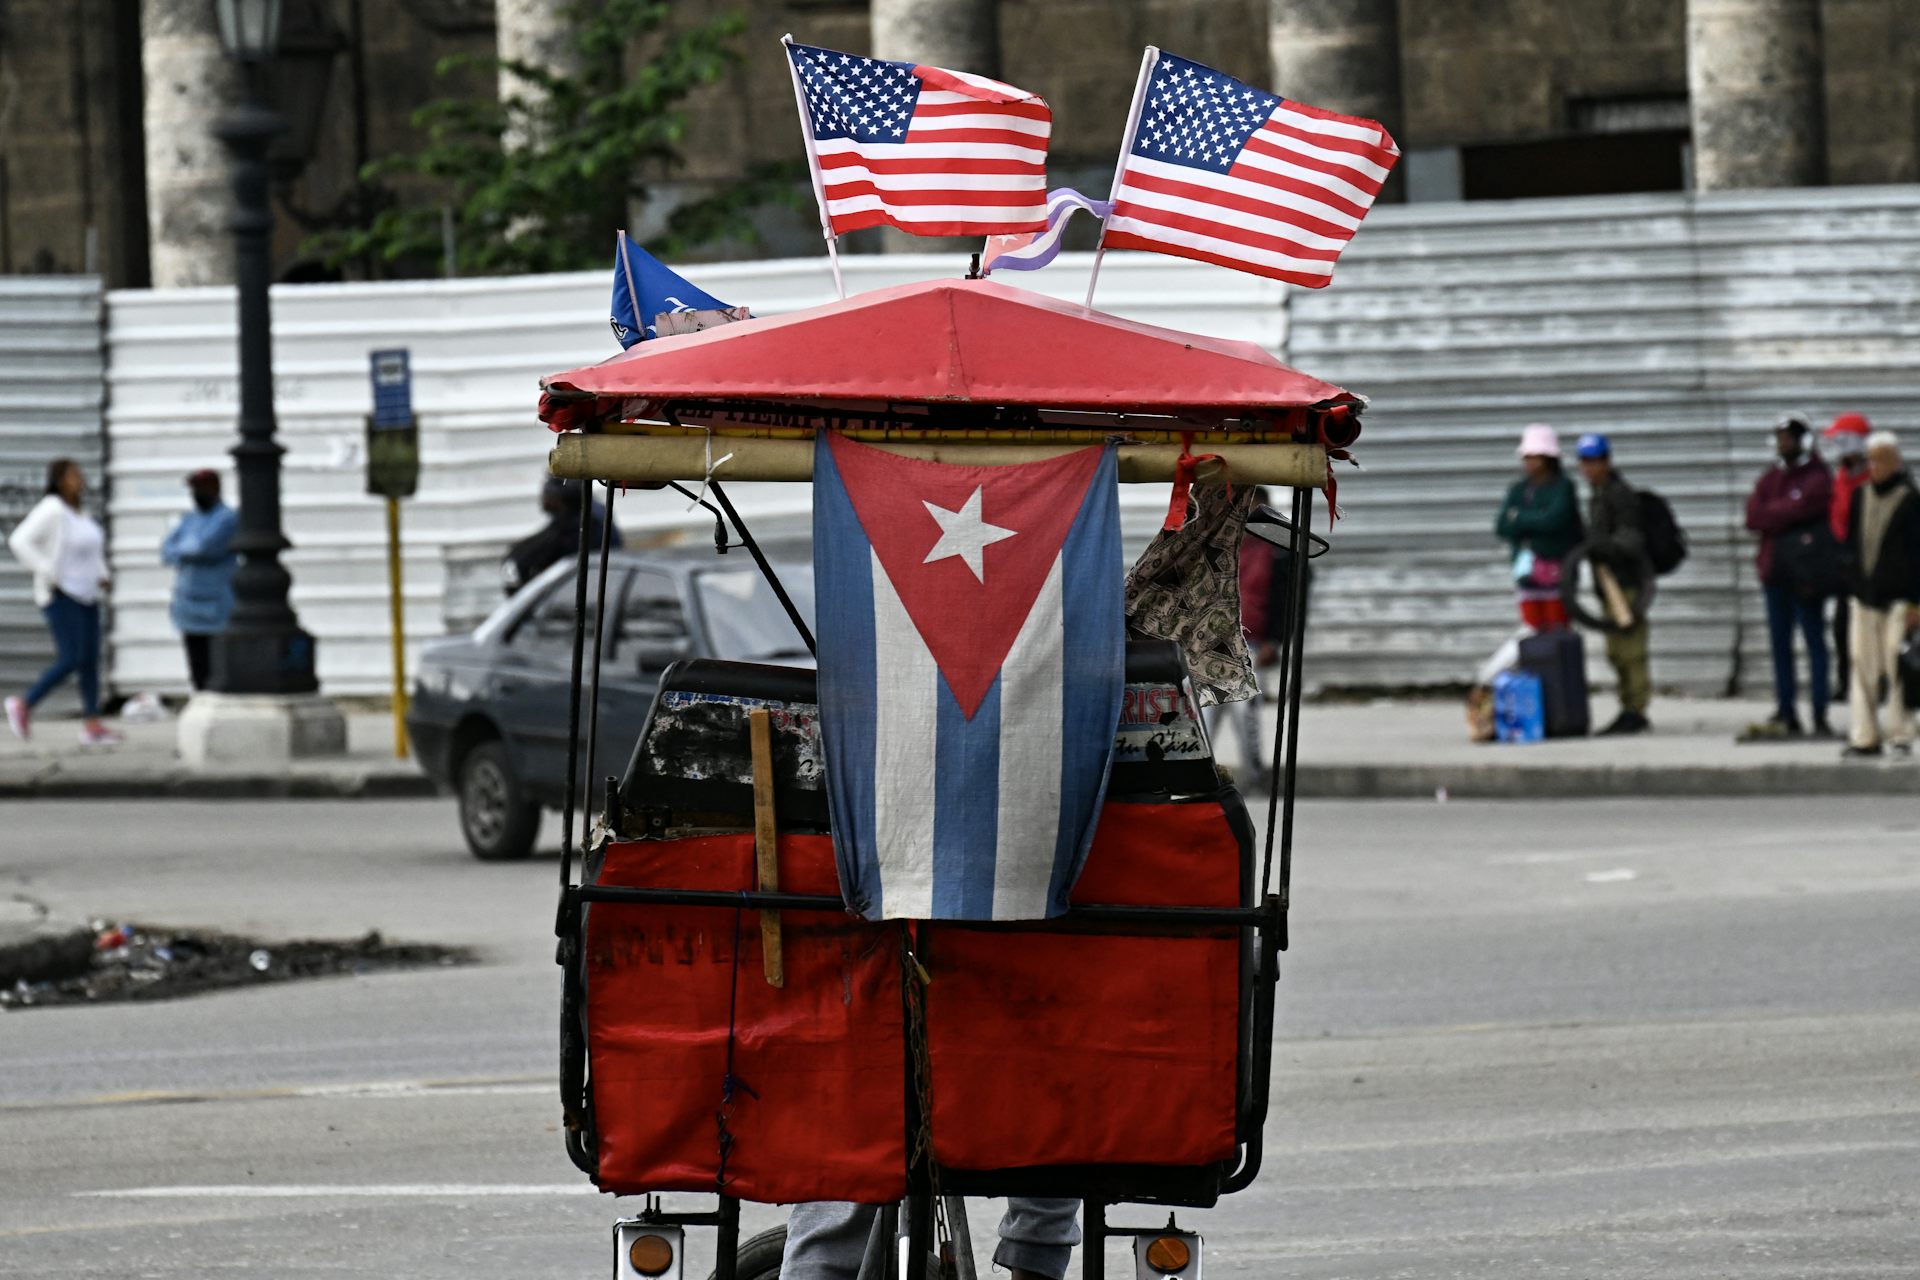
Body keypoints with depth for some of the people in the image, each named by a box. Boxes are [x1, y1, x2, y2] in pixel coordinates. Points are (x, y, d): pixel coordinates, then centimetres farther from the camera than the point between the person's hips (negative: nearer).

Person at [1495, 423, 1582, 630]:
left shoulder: (1563, 487, -5)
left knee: (1558, 627, -3)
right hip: (1528, 568, 4)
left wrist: (1519, 518, -5)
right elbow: (1502, 527, -1)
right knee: (1534, 627, 4)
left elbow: (1553, 520, -18)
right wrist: (1536, 522, -13)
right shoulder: (1519, 489, 7)